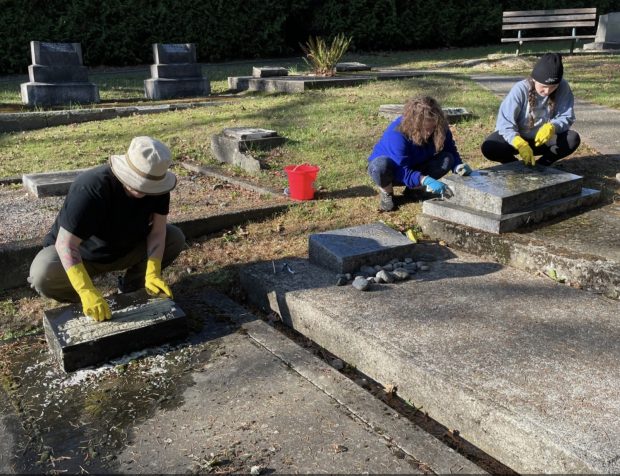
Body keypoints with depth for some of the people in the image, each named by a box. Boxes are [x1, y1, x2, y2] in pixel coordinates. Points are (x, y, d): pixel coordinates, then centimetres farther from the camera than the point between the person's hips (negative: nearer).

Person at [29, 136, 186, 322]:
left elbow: (158, 230, -19)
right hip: (81, 254, -4)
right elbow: (65, 243, -40)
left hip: (125, 250, 4)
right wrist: (87, 292, -51)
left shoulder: (155, 184, -21)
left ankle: (130, 287, 6)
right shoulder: (90, 188, -37)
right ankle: (79, 301, -1)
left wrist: (153, 274, -34)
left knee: (176, 238, -14)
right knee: (43, 275, -35)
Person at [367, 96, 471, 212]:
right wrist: (426, 180, -52)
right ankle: (387, 192, -7)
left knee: (447, 159, -18)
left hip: (414, 169, 5)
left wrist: (458, 166, -28)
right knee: (381, 164, -41)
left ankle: (412, 189, 0)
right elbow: (402, 172, -38)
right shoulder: (396, 134, -35)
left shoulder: (439, 128, -18)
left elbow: (451, 150, -7)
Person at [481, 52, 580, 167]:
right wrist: (521, 145, -46)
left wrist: (551, 127, -37)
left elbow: (567, 117, -13)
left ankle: (540, 165, -5)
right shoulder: (520, 89, -24)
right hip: (517, 138, -2)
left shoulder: (563, 88, -17)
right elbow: (505, 124, -29)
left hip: (543, 139, 2)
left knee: (573, 139, -25)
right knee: (489, 148, -30)